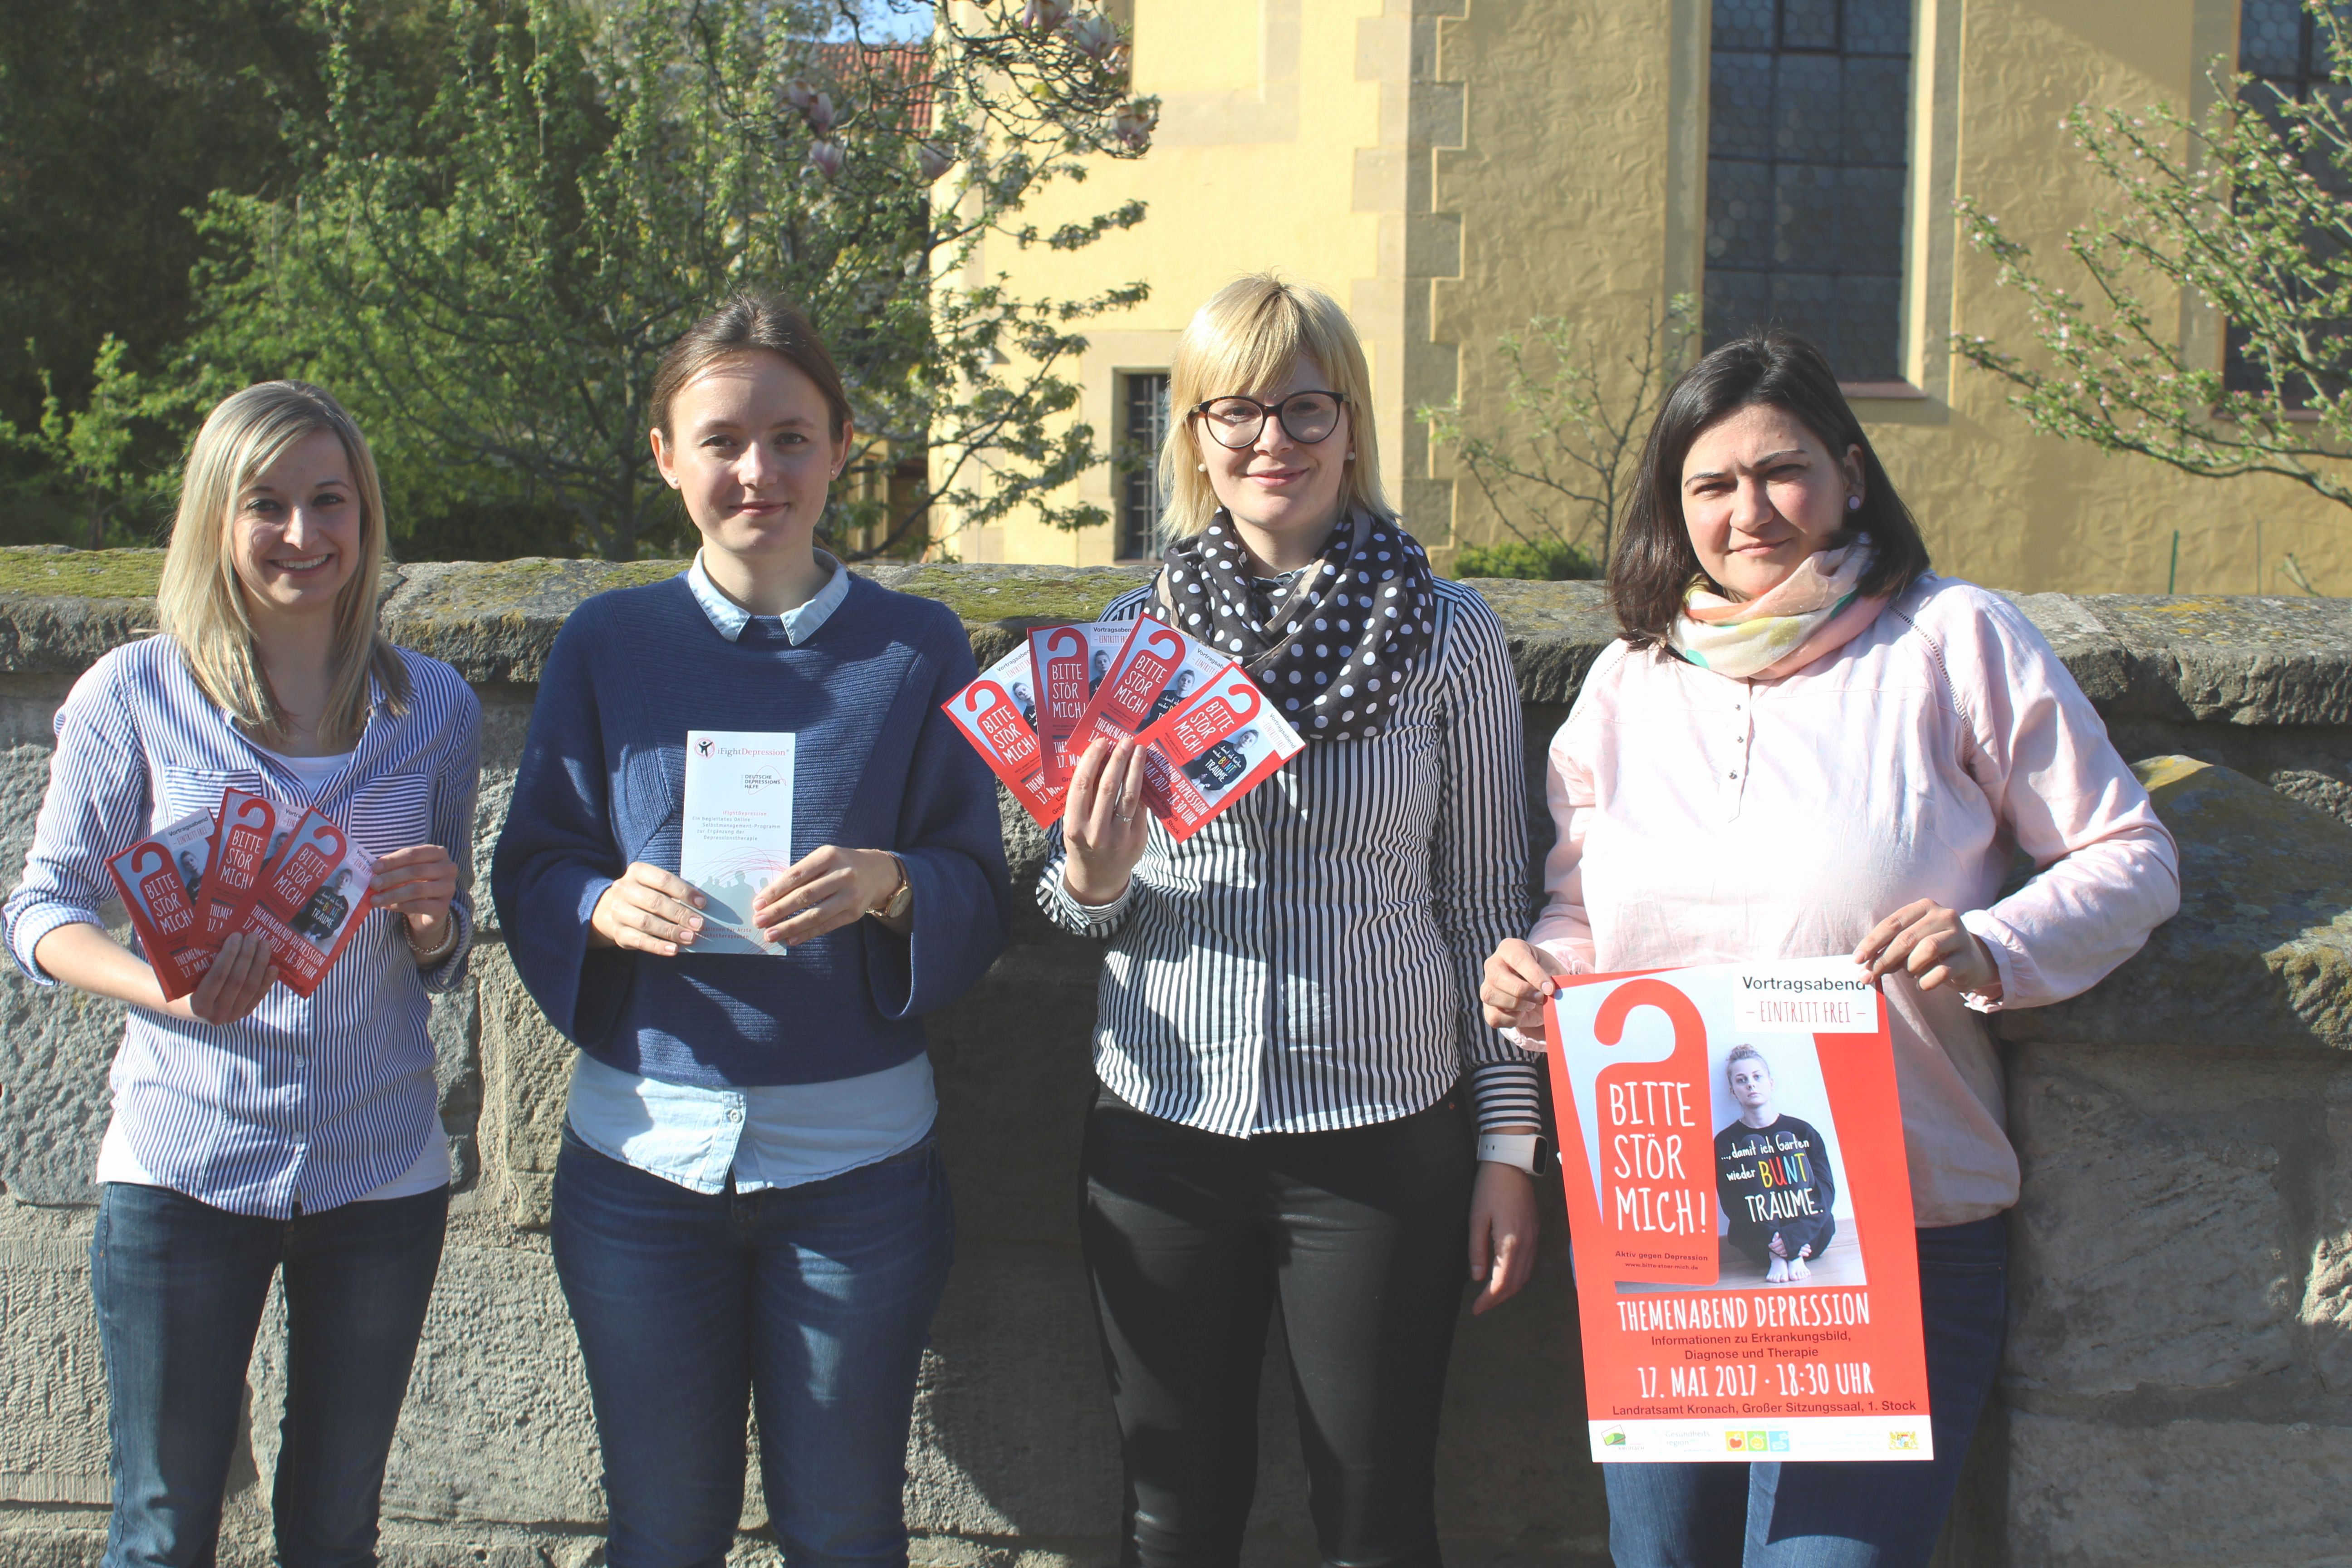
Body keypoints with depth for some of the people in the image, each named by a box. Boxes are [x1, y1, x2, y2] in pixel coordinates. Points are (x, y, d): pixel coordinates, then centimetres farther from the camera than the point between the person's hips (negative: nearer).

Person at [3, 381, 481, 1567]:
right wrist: (165, 988, -20)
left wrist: (433, 917, -13)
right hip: (182, 1164, -2)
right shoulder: (133, 694, -4)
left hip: (382, 1172, 2)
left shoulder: (434, 706, 4)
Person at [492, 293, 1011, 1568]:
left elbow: (980, 897, -2)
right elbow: (530, 871, 2)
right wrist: (609, 906, -20)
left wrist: (887, 884, -23)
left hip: (854, 1158, -1)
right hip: (641, 1150, 1)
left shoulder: (917, 649, 0)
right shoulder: (607, 644, 2)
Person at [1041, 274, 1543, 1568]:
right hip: (1160, 1127, 2)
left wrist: (1512, 1142, 1)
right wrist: (1093, 878, -13)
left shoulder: (1449, 636, -2)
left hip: (1382, 1136, -2)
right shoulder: (1131, 632, 3)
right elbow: (1080, 908, 10)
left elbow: (1484, 906, 2)